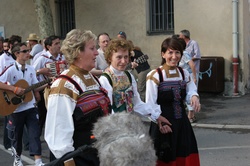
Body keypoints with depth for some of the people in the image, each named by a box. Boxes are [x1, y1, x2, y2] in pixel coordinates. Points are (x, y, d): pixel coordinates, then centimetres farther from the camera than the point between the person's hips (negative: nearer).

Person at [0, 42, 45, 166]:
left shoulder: (31, 69, 5)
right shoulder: (11, 70, -13)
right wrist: (14, 89, -27)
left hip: (30, 107, 4)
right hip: (16, 108, -4)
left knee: (35, 133, -5)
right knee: (16, 135, 12)